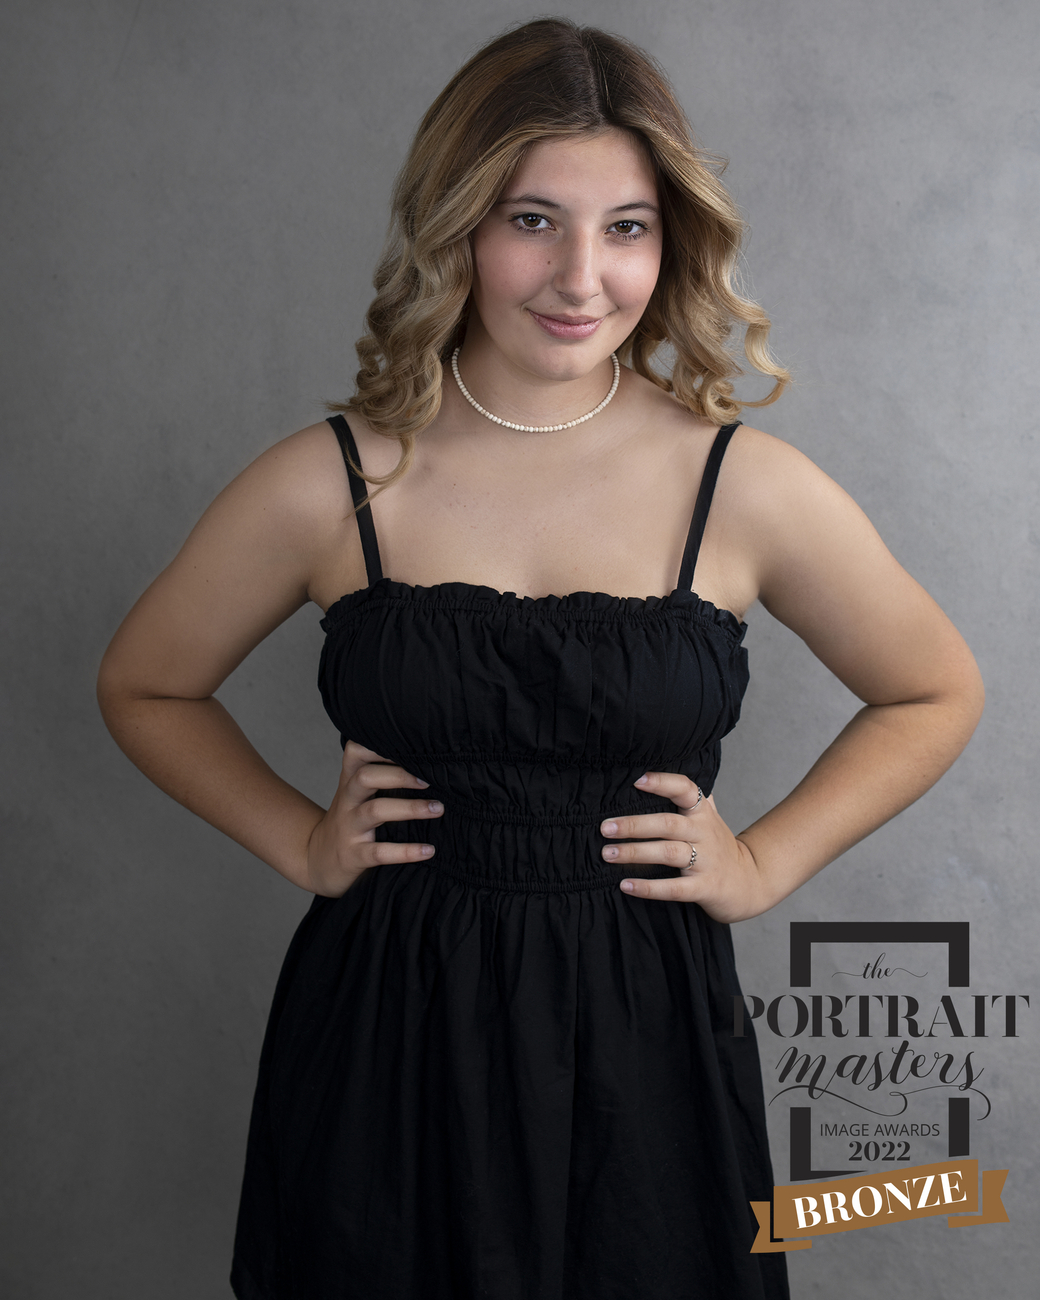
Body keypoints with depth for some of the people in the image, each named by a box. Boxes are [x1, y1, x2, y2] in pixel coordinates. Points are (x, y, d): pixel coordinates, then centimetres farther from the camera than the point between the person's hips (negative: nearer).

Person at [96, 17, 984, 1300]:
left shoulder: (749, 488, -6)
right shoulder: (327, 486, -6)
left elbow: (935, 693, 9)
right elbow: (144, 686, 10)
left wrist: (764, 862, 1)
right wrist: (301, 841, 0)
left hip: (645, 1047, 0)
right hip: (386, 1044, 0)